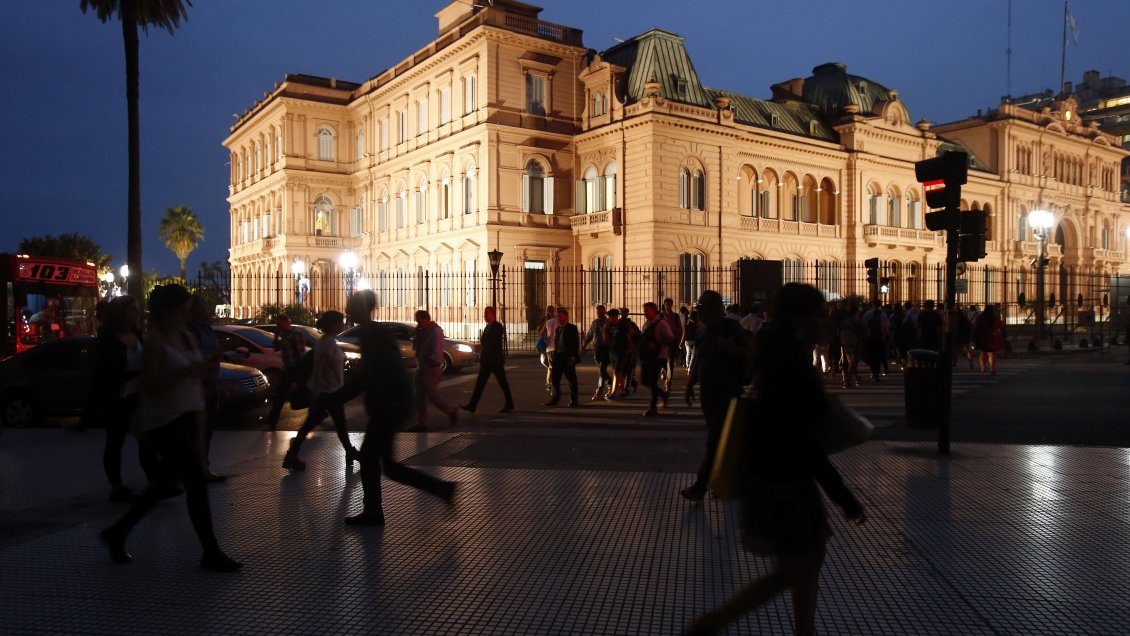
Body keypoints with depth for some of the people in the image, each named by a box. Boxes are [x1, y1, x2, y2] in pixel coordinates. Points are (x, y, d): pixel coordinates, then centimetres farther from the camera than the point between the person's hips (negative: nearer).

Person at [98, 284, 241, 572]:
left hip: (186, 418, 8)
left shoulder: (187, 338, 9)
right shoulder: (155, 342, -13)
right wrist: (186, 372, -27)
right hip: (164, 422, -8)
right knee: (196, 483, -7)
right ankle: (211, 553, 1)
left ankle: (117, 533, 33)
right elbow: (150, 388, -18)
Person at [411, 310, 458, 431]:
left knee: (433, 396, -5)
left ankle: (452, 411, 15)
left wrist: (429, 364, -22)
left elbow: (437, 351, -20)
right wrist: (417, 335, -1)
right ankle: (421, 423, 11)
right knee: (420, 397, 7)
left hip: (431, 369, -9)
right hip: (421, 368, 9)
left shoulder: (436, 331, -14)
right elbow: (414, 347, 15)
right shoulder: (423, 331, 13)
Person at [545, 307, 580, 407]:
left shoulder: (572, 328, -4)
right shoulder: (557, 329, 16)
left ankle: (573, 400, 9)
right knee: (555, 379, 5)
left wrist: (573, 357, -16)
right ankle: (554, 399, 12)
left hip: (568, 357, -7)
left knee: (571, 379, 1)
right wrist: (554, 356, 12)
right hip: (558, 356, 7)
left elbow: (576, 343, -10)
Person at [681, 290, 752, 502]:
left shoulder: (731, 329, -10)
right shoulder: (703, 330, 10)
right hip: (708, 393, 7)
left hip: (727, 394, -7)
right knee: (720, 440, 14)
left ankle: (699, 488, -8)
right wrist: (690, 385, 13)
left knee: (715, 442, -7)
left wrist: (731, 348, -29)